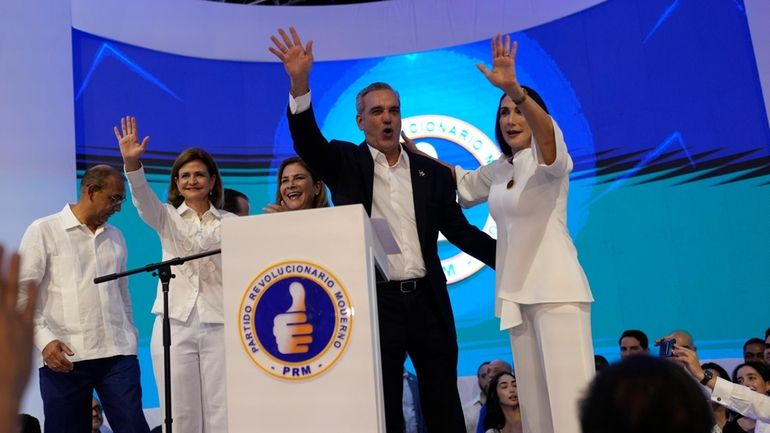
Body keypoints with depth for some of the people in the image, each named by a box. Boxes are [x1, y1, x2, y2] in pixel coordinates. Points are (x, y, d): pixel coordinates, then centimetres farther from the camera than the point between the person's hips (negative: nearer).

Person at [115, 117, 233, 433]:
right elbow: (142, 197, -10)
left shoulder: (231, 223, 10)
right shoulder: (167, 218, 10)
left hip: (220, 324, 0)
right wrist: (132, 163, -28)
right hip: (174, 326, 1)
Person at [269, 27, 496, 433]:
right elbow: (307, 140, -12)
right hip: (373, 302, -2)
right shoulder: (345, 162, 5)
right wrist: (300, 83, -27)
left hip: (427, 300, 3)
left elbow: (457, 229, 12)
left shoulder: (432, 171, 11)